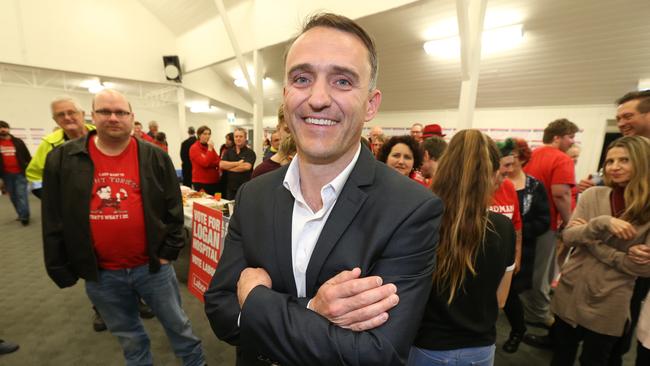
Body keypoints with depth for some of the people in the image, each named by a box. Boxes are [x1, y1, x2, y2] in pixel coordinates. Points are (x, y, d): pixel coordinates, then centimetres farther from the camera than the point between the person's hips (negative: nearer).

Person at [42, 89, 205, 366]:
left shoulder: (155, 158, -4)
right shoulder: (62, 159, -2)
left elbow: (173, 208, -2)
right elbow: (53, 221, 2)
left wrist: (168, 252, -5)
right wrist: (61, 270, 2)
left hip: (152, 266, -1)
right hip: (100, 275, 1)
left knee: (177, 325, 16)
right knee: (129, 338, 21)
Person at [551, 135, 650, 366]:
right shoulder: (592, 195, -4)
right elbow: (568, 237, -10)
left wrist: (589, 239, -17)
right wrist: (602, 223, -26)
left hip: (608, 304, -1)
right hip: (570, 293, 2)